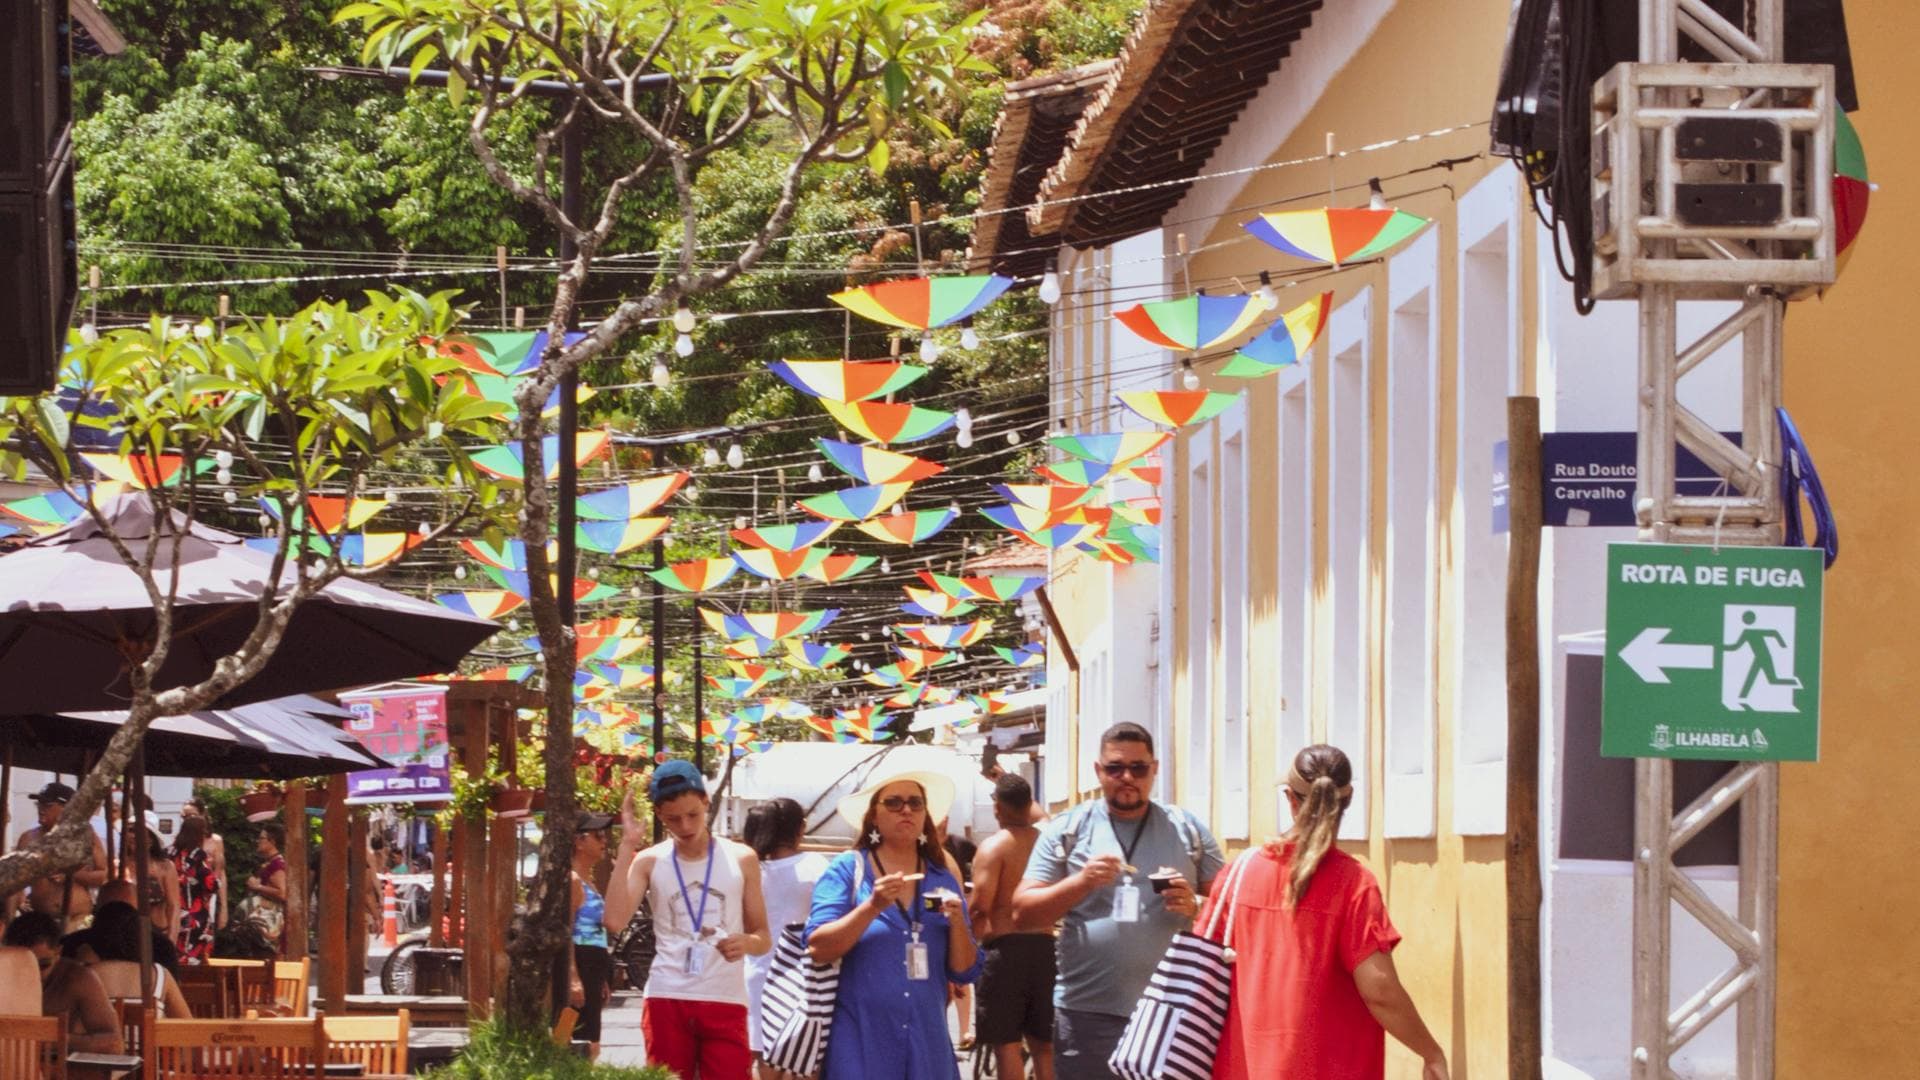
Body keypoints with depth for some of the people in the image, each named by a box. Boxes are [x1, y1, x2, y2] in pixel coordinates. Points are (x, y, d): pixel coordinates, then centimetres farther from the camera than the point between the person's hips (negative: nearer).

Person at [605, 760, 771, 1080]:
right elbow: (615, 918, -13)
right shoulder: (650, 862, 4)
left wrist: (746, 943, -17)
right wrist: (627, 844, -11)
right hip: (667, 1000, 0)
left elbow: (763, 938, 9)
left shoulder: (741, 859, 6)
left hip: (725, 1002, 0)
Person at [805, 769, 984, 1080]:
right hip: (860, 1044, -3)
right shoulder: (846, 871, 1)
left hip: (926, 1043, 3)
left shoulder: (942, 881, 10)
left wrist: (957, 921, -8)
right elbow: (818, 949, -10)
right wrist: (873, 906, -20)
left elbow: (965, 971, 9)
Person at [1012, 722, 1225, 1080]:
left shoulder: (1188, 831, 8)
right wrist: (1081, 882, -15)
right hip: (1088, 1014, -1)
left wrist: (1195, 907, -13)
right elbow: (1023, 913, 1)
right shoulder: (1066, 830, 5)